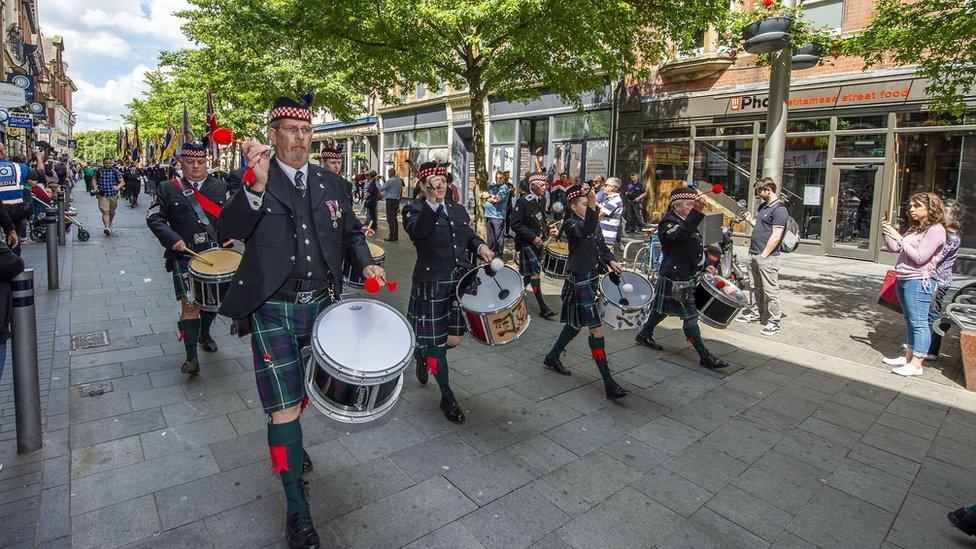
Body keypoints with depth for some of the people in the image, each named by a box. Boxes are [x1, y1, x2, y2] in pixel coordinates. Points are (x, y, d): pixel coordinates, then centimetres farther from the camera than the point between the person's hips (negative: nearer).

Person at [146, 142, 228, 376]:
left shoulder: (220, 187, 10)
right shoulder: (168, 189, 4)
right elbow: (154, 217, 1)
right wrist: (173, 239, -15)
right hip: (184, 256, -3)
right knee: (190, 305, -8)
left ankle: (204, 334, 42)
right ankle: (191, 356, 0)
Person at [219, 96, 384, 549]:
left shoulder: (332, 184, 7)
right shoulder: (253, 181, -5)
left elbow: (352, 232, 16)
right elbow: (230, 229, -21)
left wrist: (366, 263, -4)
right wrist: (257, 186, -36)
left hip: (321, 305, 4)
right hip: (273, 311, -4)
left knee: (306, 389, 22)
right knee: (283, 406, -1)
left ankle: (288, 443, 54)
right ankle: (297, 509, 14)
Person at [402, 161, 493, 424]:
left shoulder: (459, 210, 14)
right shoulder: (414, 210, -5)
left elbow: (470, 236, 25)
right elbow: (417, 231, -27)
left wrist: (481, 246, 3)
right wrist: (431, 202, -41)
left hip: (461, 281, 6)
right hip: (431, 285, -5)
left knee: (455, 338, 11)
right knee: (436, 340, 4)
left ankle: (424, 358, 44)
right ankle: (446, 397, 20)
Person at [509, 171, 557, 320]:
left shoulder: (542, 200, 6)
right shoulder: (523, 201, -16)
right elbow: (515, 224, -17)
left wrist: (547, 230, 5)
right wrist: (533, 237, -21)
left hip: (538, 241, 7)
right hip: (527, 243, -7)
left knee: (528, 273, 14)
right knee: (535, 273, -8)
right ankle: (543, 308, -4)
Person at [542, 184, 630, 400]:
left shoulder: (589, 222, 11)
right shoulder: (571, 224, -15)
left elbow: (600, 244, 20)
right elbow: (586, 230, -38)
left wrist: (610, 261, 2)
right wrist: (592, 205, -52)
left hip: (590, 279, 9)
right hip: (580, 282, -9)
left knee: (576, 324, 21)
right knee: (596, 330, -10)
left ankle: (552, 357, 40)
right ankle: (609, 385, -6)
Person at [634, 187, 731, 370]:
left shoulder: (686, 220, 13)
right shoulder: (667, 223, -17)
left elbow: (696, 248, 23)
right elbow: (683, 233, -40)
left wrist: (705, 265, 13)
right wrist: (697, 210, -50)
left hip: (687, 277, 10)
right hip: (675, 280, -10)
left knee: (662, 309, 21)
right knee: (690, 316, -4)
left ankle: (644, 335, 37)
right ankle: (704, 356, 3)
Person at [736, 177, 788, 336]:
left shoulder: (779, 210, -13)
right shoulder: (763, 206, 16)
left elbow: (775, 236, -18)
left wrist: (764, 255, -18)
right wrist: (750, 220, 8)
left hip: (767, 257, -9)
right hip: (754, 254, 9)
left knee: (770, 290, -4)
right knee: (756, 287, 18)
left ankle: (774, 321, 2)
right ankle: (755, 313, 30)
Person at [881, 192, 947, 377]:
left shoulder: (936, 230, -11)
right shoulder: (915, 227, 14)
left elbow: (920, 257, -19)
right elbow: (894, 248, 14)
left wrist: (899, 238, -16)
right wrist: (887, 233, 0)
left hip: (918, 282, -9)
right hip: (903, 279, 9)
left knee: (919, 322, -5)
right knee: (910, 321, 16)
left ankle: (916, 365, -1)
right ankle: (908, 357, 25)